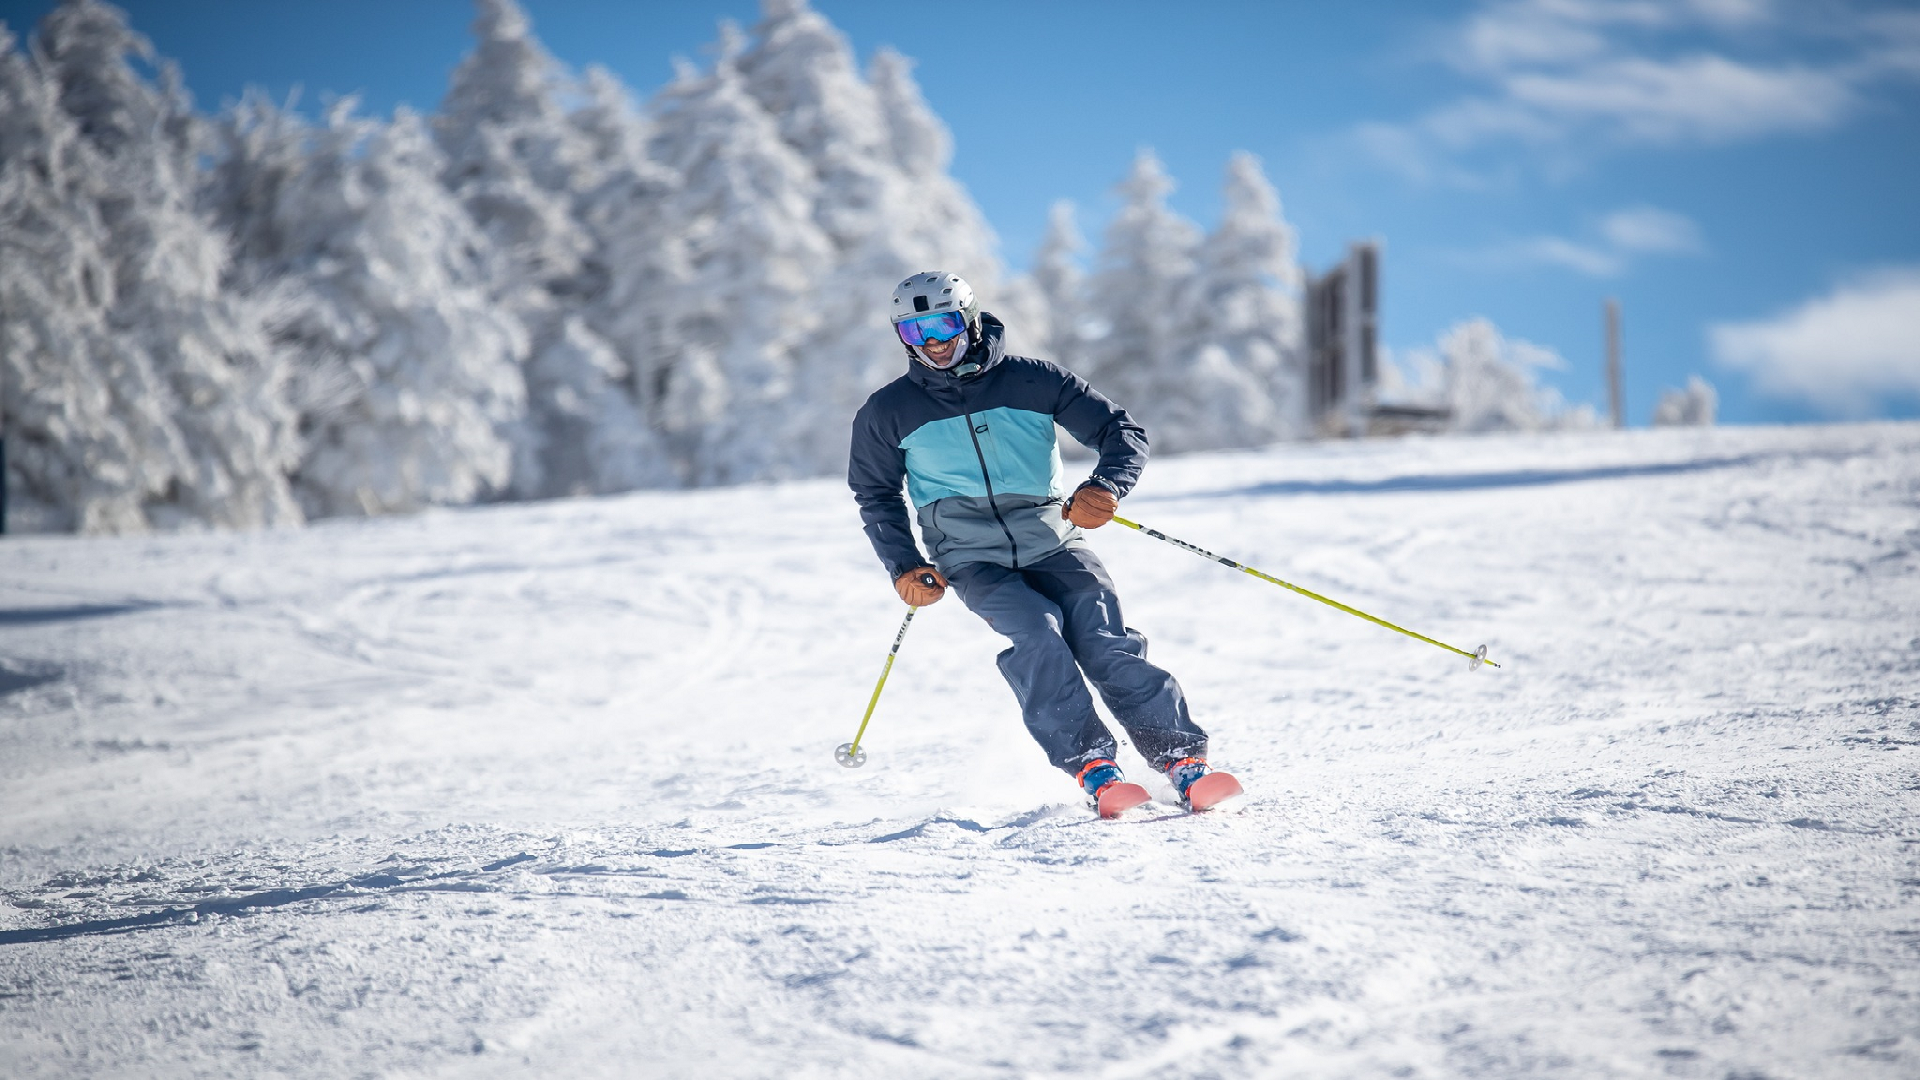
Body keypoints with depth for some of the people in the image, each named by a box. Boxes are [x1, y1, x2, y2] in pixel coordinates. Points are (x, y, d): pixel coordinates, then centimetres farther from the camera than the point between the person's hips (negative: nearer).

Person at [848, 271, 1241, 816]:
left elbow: (1123, 431, 2)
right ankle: (1091, 768, -31)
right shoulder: (888, 412, 4)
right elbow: (875, 494, 19)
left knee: (1105, 644, -21)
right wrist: (904, 566, 6)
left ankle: (1184, 760, -21)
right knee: (1038, 632, -29)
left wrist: (1105, 487, -18)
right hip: (973, 560, 0)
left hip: (1052, 544, 1)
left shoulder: (1031, 381, 1)